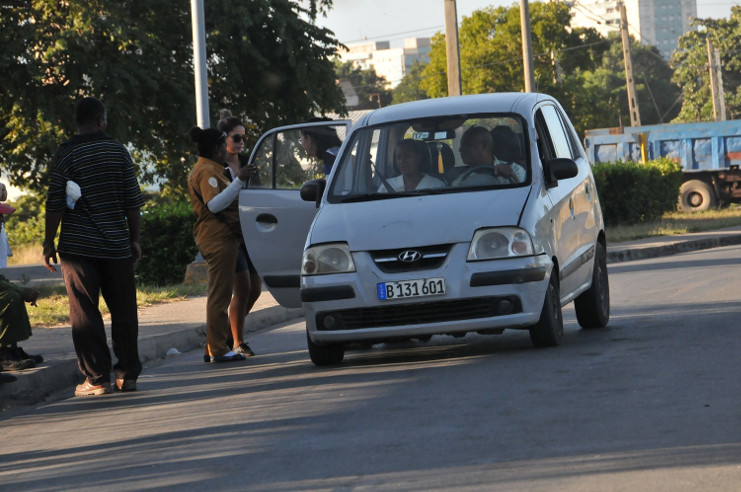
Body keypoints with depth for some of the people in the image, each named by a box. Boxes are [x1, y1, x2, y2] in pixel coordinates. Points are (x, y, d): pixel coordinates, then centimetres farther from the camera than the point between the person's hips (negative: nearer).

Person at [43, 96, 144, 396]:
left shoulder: (66, 154, -6)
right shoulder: (118, 152, 2)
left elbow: (56, 203, -7)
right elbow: (133, 200, 4)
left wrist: (49, 243, 1)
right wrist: (134, 239, 13)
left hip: (78, 247, -3)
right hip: (117, 245, 3)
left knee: (85, 313, 1)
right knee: (123, 311, 10)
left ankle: (97, 377, -3)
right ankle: (128, 374, 11)